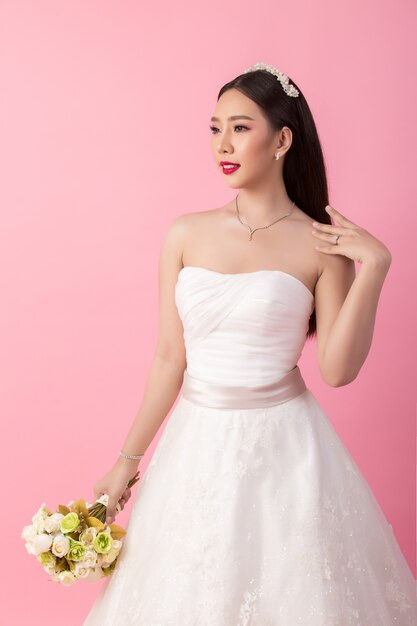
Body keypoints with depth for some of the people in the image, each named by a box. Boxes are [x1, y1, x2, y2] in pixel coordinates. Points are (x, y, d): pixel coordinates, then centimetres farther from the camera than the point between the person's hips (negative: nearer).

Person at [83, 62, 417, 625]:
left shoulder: (322, 245, -6)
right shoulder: (186, 235, 0)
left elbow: (338, 369, -10)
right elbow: (168, 359, 3)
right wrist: (127, 460, 5)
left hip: (284, 446, -2)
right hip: (199, 443, 3)